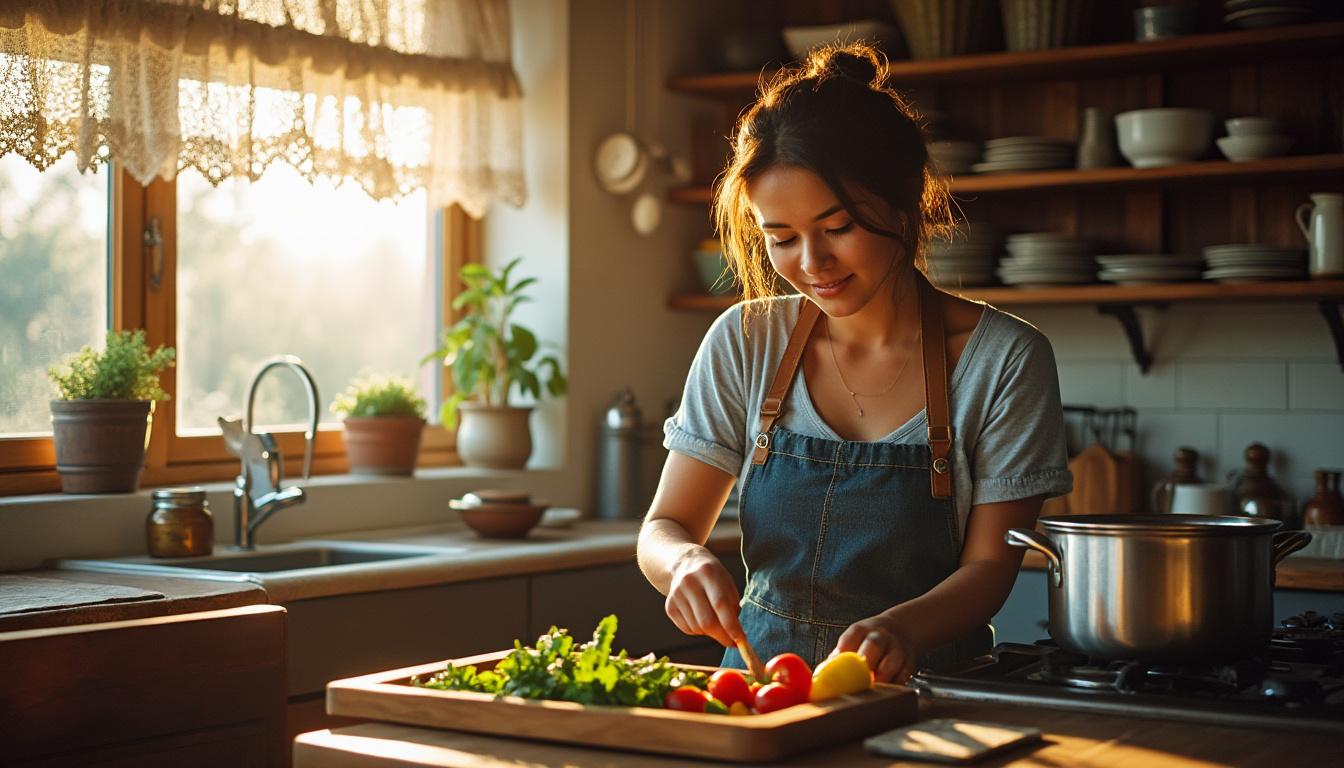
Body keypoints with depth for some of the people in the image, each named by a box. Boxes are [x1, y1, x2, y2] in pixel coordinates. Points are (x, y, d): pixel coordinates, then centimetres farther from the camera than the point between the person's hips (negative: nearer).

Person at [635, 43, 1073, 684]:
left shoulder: (1005, 360, -5)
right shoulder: (744, 343, 2)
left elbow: (989, 565, -4)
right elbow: (663, 528, 4)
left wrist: (902, 629, -26)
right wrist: (686, 562, -20)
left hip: (922, 690, -3)